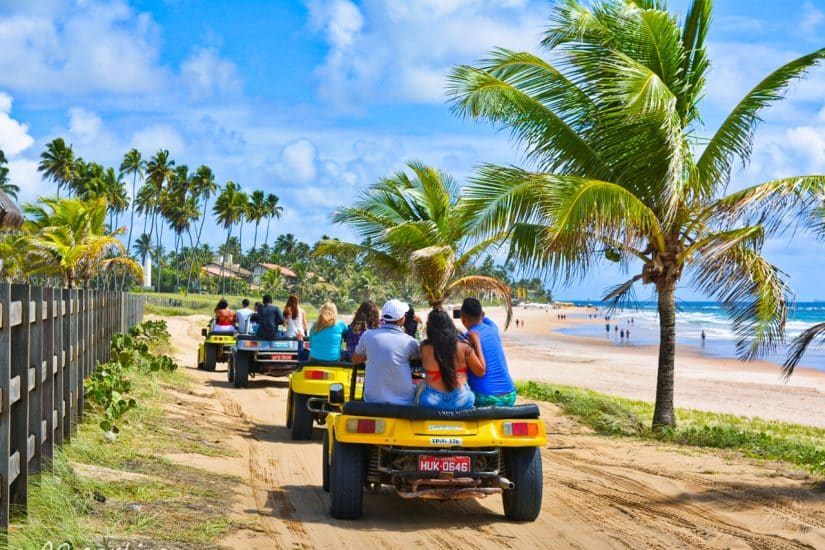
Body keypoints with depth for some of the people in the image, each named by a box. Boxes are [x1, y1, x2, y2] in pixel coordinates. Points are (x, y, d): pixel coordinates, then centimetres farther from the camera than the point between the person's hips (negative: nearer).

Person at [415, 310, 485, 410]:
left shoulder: (425, 348, -7)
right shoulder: (464, 347, -8)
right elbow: (481, 371, 1)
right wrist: (477, 343, 7)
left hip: (432, 402, 0)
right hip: (461, 401, 0)